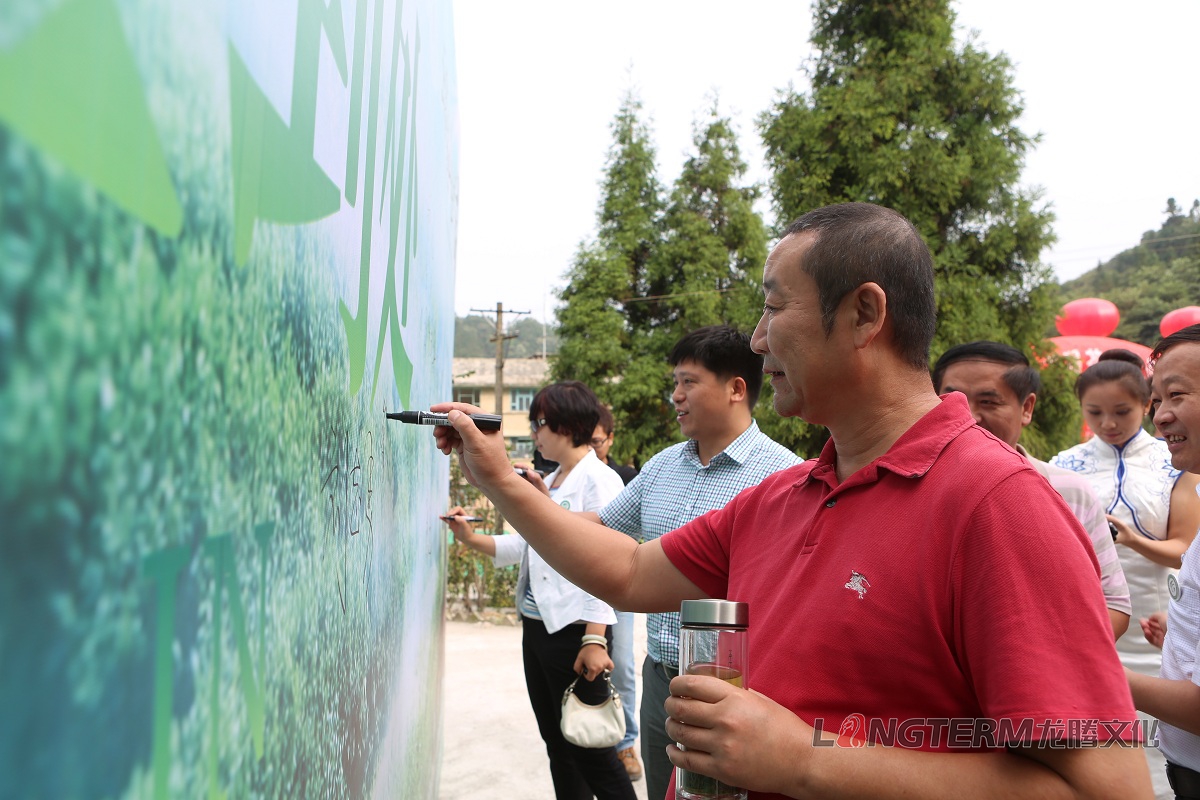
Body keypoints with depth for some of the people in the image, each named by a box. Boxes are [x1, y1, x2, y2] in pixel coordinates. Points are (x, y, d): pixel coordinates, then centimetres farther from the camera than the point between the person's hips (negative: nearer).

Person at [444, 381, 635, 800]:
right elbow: (522, 546, 15)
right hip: (536, 627, 9)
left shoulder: (598, 480, -12)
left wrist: (594, 639, -22)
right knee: (557, 745, 17)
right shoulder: (548, 482, 15)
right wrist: (470, 538, 2)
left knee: (589, 748, 0)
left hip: (573, 630, -9)